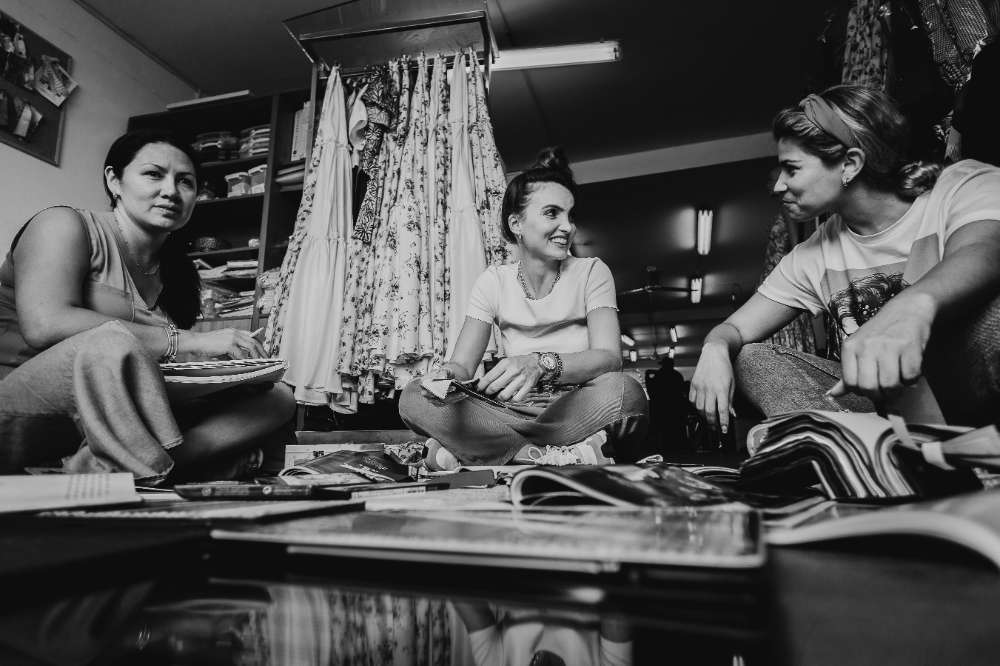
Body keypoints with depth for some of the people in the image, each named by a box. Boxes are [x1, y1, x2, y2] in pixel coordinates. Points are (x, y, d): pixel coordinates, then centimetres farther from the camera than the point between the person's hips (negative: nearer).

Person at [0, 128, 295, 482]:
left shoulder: (175, 272, 14)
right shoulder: (64, 225, -3)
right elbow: (44, 324, -22)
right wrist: (186, 340, -23)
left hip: (120, 424, 6)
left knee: (277, 396, -6)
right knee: (111, 342, -37)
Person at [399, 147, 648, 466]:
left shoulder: (591, 272, -1)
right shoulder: (494, 281, 4)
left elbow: (609, 357, -17)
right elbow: (463, 363, -3)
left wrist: (540, 363, -37)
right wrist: (450, 375, -29)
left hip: (580, 410, -1)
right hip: (517, 411, 2)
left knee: (623, 389, -35)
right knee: (414, 397, -18)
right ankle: (553, 457, -24)